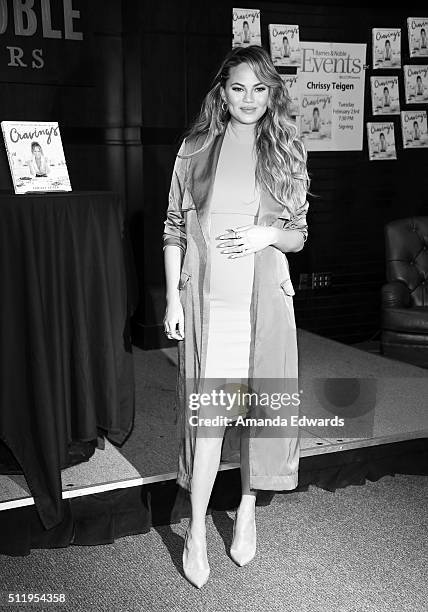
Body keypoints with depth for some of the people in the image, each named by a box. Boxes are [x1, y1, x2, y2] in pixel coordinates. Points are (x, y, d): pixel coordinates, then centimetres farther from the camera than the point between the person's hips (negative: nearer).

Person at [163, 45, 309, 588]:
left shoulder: (286, 151, 7)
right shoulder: (195, 148, 5)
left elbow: (299, 236, 10)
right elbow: (174, 228, 5)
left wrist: (267, 234, -12)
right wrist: (172, 298, -1)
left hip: (263, 298, 1)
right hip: (206, 297, -1)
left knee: (257, 402, 8)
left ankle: (248, 505, 29)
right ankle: (196, 529, 10)